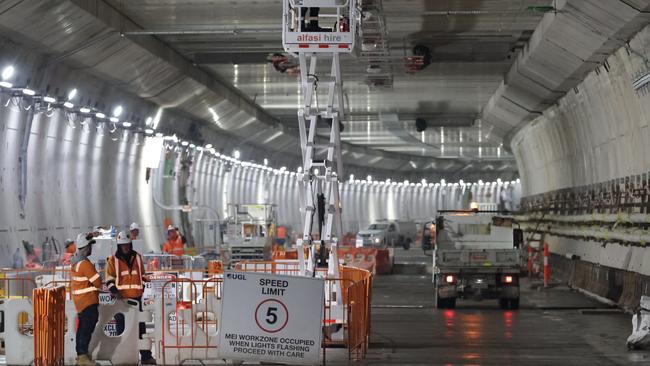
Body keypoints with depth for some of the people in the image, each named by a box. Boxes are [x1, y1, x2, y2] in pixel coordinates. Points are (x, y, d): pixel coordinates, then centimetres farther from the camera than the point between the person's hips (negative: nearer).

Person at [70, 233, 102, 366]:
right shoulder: (85, 263, -21)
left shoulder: (75, 260, 9)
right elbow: (97, 281, -18)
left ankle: (80, 354, 24)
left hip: (79, 300, 10)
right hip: (88, 300, -10)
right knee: (88, 328, -8)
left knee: (83, 327, 17)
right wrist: (97, 287, 3)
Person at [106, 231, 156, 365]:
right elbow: (109, 279, 0)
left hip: (136, 297, 3)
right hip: (121, 298, -3)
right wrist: (114, 291, -14)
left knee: (140, 326, 4)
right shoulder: (113, 260, -1)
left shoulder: (137, 257, 9)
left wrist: (142, 289, 11)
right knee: (122, 327, 2)